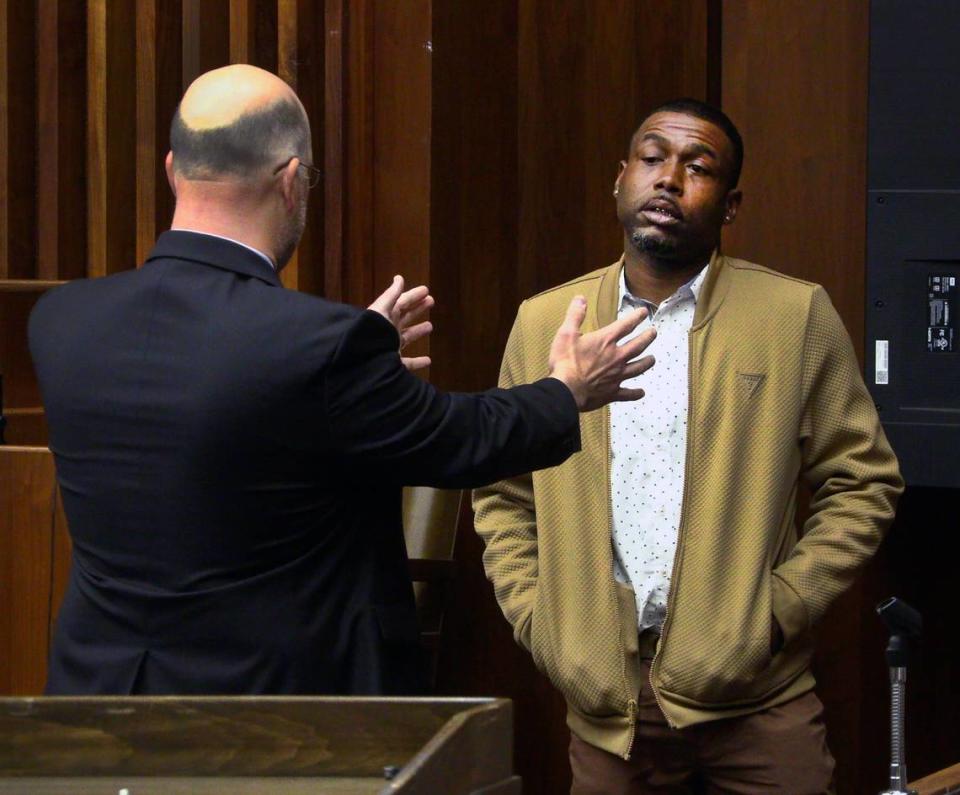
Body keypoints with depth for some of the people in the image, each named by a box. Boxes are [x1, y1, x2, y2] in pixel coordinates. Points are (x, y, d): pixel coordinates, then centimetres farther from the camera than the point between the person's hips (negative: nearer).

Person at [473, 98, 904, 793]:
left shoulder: (797, 316, 0)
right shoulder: (543, 321, 8)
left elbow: (863, 483, 1)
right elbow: (503, 496, 14)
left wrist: (779, 608, -7)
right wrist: (536, 619, 2)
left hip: (755, 700, -2)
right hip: (605, 703, 2)